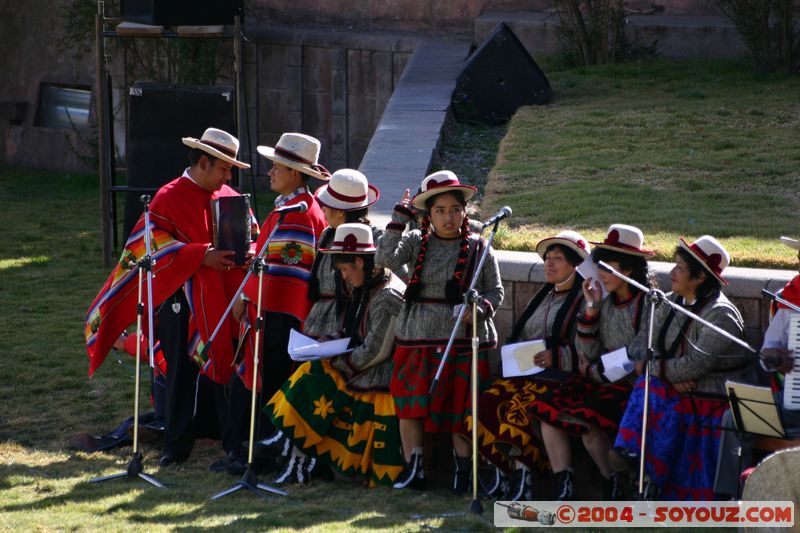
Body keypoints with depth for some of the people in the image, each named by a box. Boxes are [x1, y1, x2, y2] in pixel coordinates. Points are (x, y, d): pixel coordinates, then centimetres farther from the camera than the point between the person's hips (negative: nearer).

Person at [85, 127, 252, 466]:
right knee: (180, 374, 3)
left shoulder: (229, 197, 10)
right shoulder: (169, 198, -5)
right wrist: (202, 256, -20)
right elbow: (156, 244, -11)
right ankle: (176, 446, 11)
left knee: (227, 369, 5)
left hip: (223, 296, 4)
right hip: (182, 296, -4)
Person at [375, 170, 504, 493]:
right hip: (418, 339, 2)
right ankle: (413, 470, 9)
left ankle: (463, 472, 11)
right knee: (409, 404, 0)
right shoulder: (417, 243, 5)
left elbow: (496, 291, 8)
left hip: (464, 340, -2)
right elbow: (386, 258, -11)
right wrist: (400, 218, -9)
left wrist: (480, 307, -14)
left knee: (460, 408, -1)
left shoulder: (478, 248, 4)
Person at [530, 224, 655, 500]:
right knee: (548, 408, -13)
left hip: (634, 385, -7)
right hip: (602, 383, 7)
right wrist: (592, 307, -1)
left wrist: (595, 370, -5)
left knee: (586, 418, -28)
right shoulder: (607, 303, 11)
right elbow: (587, 354, 8)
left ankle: (616, 486, -8)